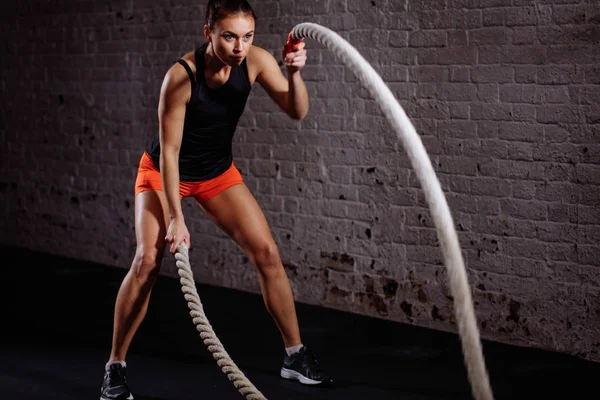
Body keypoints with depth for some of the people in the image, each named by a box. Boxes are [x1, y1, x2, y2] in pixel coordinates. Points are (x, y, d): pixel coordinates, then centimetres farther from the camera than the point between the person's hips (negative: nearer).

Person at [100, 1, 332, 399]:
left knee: (267, 252, -5)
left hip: (218, 172, 4)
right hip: (163, 172, -4)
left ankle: (296, 356, 8)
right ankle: (115, 368, -6)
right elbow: (169, 151, -26)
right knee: (148, 259, -20)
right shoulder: (181, 76, -31)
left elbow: (297, 111, -23)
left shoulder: (256, 61, -19)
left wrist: (294, 73, -41)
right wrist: (176, 218, -27)